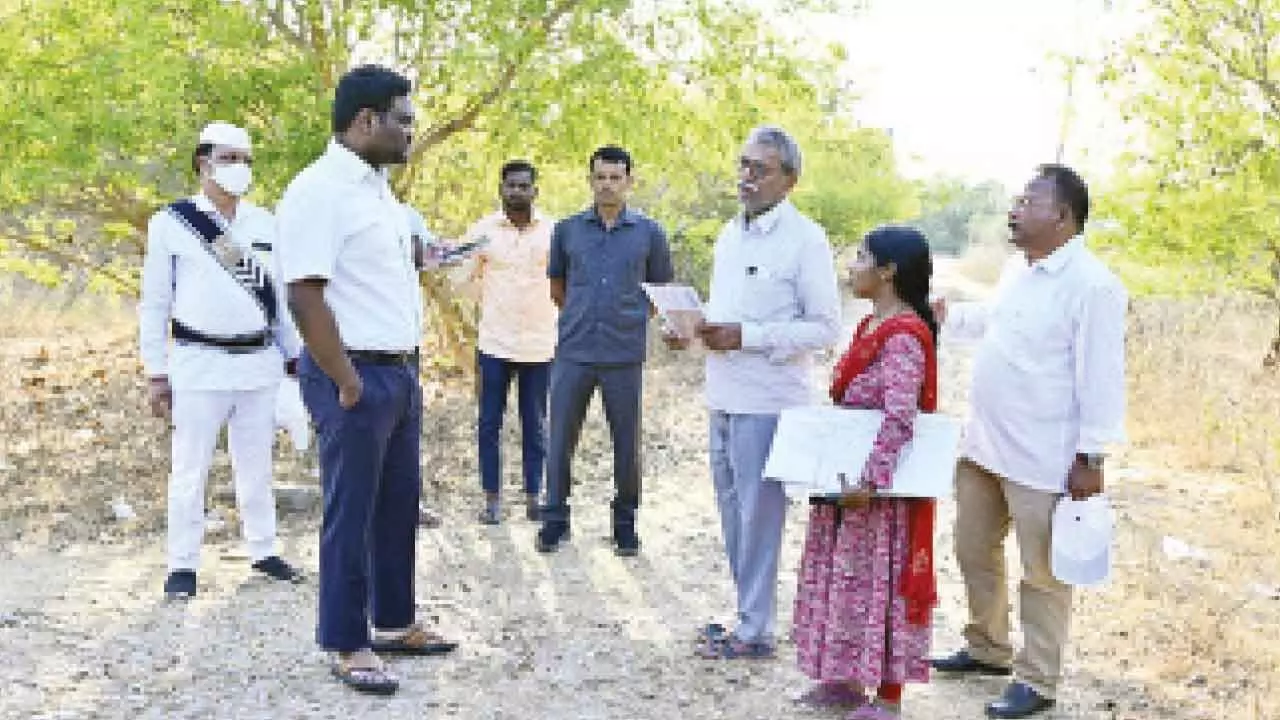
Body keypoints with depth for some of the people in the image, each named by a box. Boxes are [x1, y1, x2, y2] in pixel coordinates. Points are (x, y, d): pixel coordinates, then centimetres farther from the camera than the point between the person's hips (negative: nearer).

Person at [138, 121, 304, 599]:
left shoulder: (265, 224, 8)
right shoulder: (170, 224, -4)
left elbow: (280, 295, 14)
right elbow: (154, 304, -2)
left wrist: (295, 357, 11)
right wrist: (156, 374, -5)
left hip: (259, 364, 4)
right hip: (200, 365, -4)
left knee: (256, 466, 13)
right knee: (190, 470, 3)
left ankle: (263, 550, 25)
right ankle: (183, 564, 14)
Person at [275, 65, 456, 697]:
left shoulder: (377, 187, 13)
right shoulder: (319, 190, -16)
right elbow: (305, 296, -22)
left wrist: (407, 366, 13)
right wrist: (348, 384, -18)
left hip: (400, 371, 9)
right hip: (356, 377, -9)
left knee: (399, 505, 16)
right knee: (350, 513, 2)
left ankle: (393, 622, 30)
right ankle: (347, 645, 15)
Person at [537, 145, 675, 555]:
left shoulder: (649, 233, 3)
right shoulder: (568, 229, 6)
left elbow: (661, 292, 13)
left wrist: (629, 317, 11)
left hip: (625, 355, -1)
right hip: (573, 352, 1)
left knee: (627, 444, 6)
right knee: (560, 439, 5)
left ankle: (625, 523, 22)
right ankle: (554, 520, 19)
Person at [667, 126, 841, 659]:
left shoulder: (805, 239, -10)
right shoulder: (730, 233, 14)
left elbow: (826, 328, -13)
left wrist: (746, 336, -19)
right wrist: (694, 330, 3)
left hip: (768, 401, -8)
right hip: (723, 396, 8)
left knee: (758, 515, -1)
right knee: (732, 511, 15)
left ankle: (757, 631, 11)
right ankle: (747, 615, 28)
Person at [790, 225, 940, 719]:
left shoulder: (905, 336, -20)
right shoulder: (870, 327, 10)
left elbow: (900, 420, -27)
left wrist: (870, 480, -30)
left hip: (880, 486, -10)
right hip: (847, 475, 10)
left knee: (879, 580, 1)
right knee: (846, 576, 17)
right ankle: (848, 678, 30)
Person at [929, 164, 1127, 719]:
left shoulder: (1090, 284, -18)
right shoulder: (1019, 271, 9)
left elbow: (1101, 377, -19)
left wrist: (1090, 457, -18)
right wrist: (946, 314, 31)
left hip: (1042, 458, -9)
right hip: (983, 444, 9)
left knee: (1041, 573, 4)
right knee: (974, 551, 20)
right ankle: (987, 649, 39)